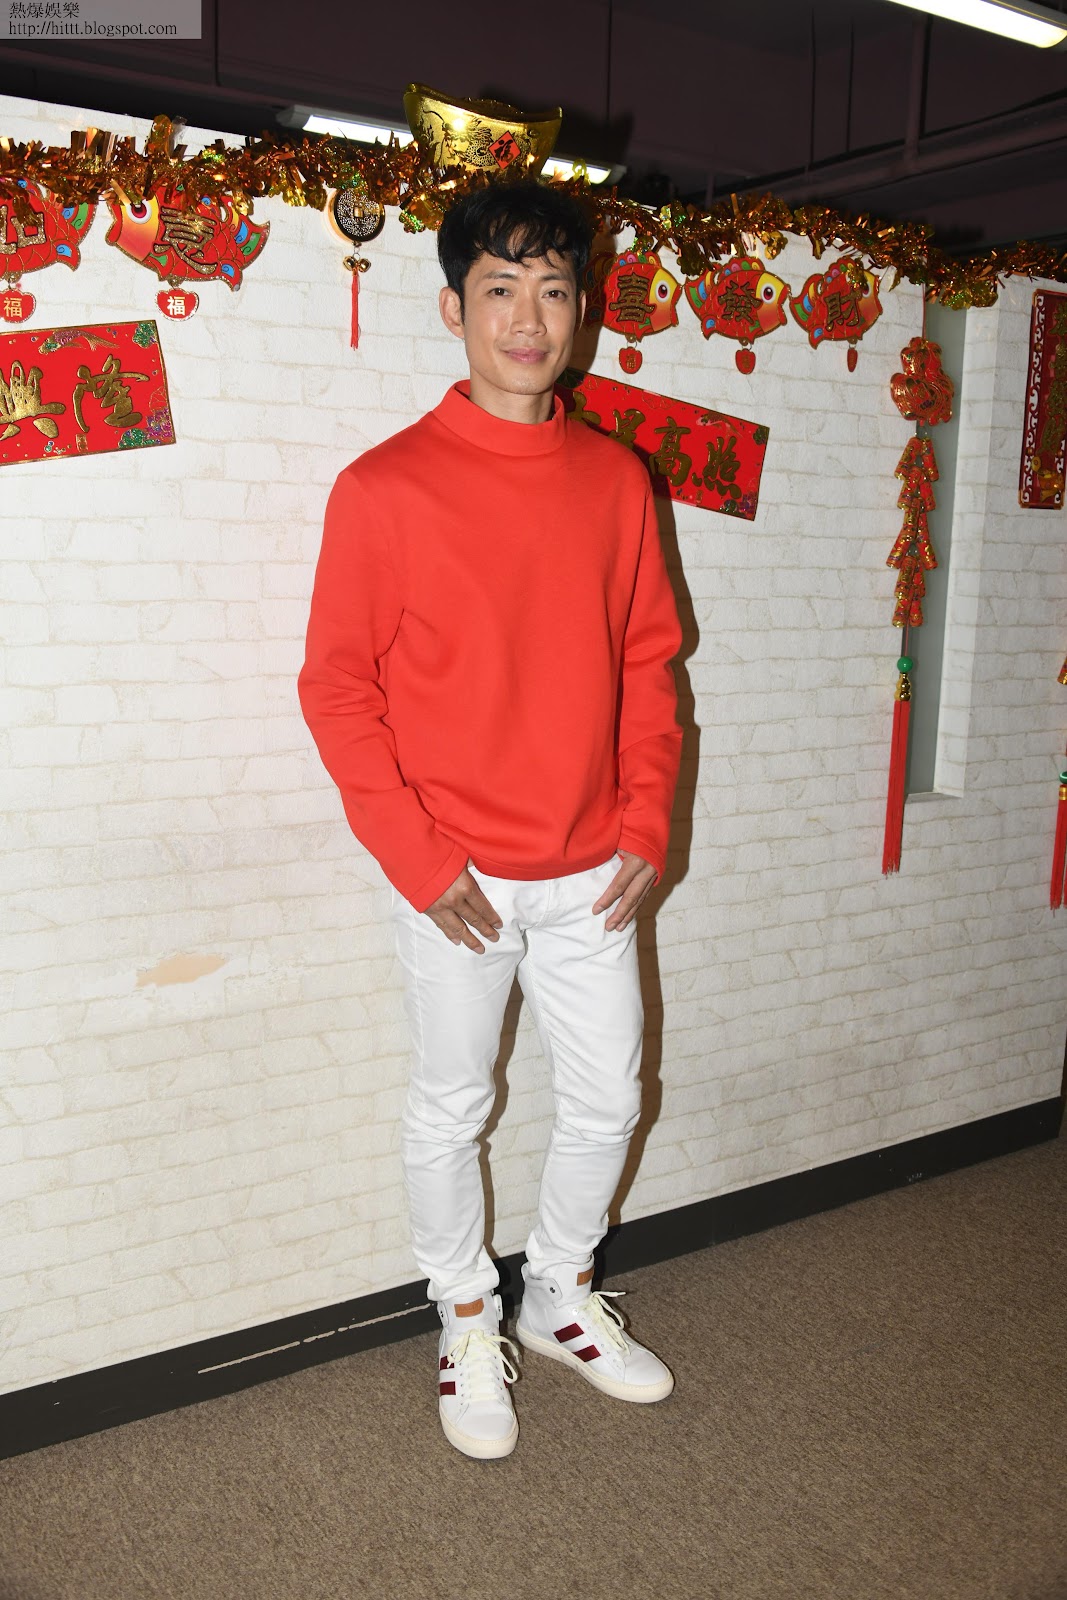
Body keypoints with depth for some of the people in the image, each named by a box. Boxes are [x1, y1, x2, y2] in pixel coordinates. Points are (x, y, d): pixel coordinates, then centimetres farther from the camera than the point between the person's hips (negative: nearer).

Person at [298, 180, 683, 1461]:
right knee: (451, 1108, 12)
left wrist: (648, 822, 0)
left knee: (607, 1096, 15)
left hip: (590, 874, 4)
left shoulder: (615, 479, 3)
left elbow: (648, 660, 9)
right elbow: (335, 686, -8)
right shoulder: (386, 488, -10)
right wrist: (417, 859, -13)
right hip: (456, 880, -4)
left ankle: (561, 1294, 41)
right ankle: (467, 1324, 37)